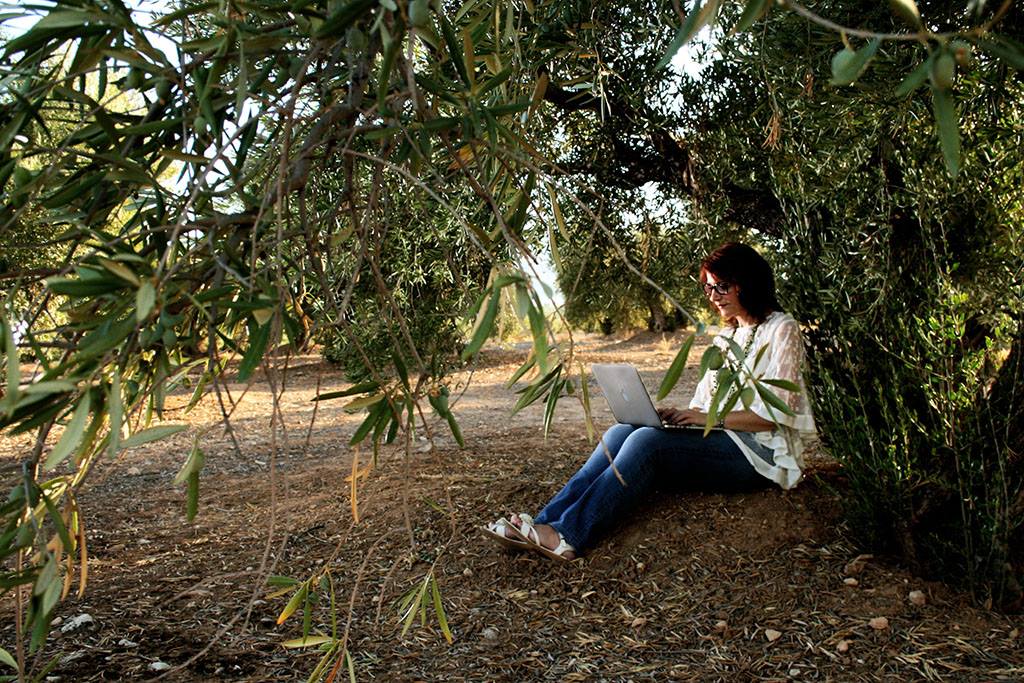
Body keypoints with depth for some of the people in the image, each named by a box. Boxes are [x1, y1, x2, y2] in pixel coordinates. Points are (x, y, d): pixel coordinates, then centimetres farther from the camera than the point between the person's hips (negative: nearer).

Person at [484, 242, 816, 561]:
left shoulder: (782, 330, -3)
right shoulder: (726, 336, 22)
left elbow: (776, 414, -12)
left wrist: (711, 418, -17)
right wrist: (680, 414, -2)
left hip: (757, 453, -7)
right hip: (720, 441, 7)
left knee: (648, 441, -30)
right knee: (621, 432, -19)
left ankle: (569, 534, -37)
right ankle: (546, 522, -31)